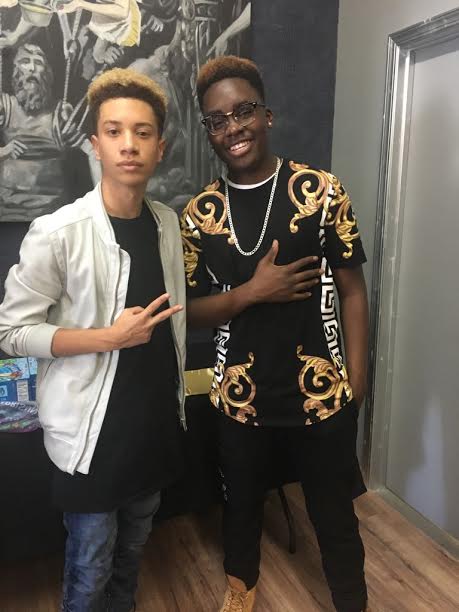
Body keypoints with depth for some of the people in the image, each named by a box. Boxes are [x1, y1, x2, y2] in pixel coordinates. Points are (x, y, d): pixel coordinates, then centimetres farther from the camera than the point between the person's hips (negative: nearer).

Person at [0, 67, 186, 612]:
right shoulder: (58, 233, -19)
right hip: (91, 430, -5)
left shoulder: (167, 222, 1)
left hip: (156, 420, 6)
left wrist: (177, 398, 13)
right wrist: (109, 338, -23)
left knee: (131, 555, 24)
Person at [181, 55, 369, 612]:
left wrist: (356, 381, -5)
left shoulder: (322, 191, -7)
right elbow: (188, 310, 0)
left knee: (335, 517, 15)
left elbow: (351, 290, -2)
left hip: (322, 393, -2)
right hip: (240, 395, 2)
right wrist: (252, 292, -17)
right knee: (241, 505, 24)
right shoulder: (199, 213, -2)